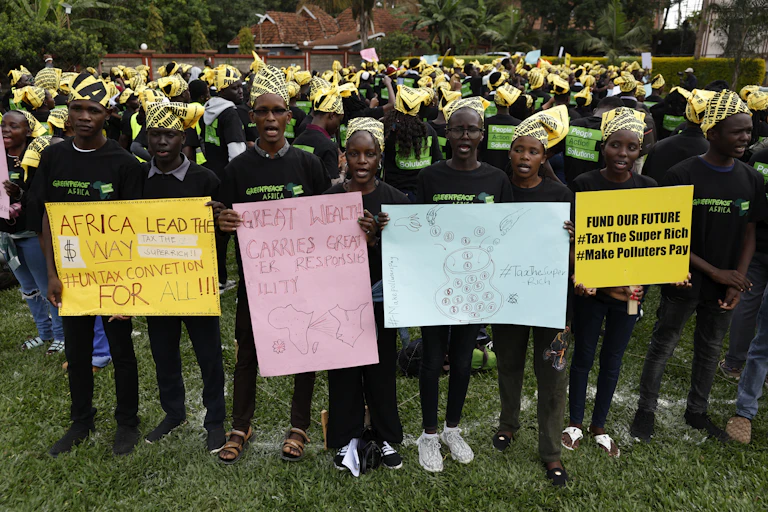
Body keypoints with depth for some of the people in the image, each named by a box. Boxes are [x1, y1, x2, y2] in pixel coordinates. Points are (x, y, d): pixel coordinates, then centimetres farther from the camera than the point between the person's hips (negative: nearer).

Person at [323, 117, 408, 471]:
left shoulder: (395, 199, -3)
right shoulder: (329, 197, -3)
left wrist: (376, 239, -22)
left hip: (380, 297, 0)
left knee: (382, 368, 10)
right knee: (343, 369, 9)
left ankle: (386, 438, 30)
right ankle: (346, 438, 29)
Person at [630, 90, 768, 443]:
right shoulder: (682, 175, -15)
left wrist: (738, 281, -7)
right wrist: (715, 272, -16)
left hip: (725, 287, 5)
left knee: (710, 350, 18)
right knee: (662, 347, 9)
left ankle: (697, 411, 38)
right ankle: (646, 410, 26)